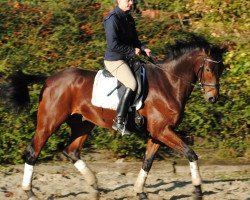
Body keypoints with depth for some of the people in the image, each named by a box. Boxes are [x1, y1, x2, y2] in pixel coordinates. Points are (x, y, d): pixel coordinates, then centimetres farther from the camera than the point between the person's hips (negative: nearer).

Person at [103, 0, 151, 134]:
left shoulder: (129, 19, 12)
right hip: (114, 61, -10)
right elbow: (113, 44, -24)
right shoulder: (113, 19, -17)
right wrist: (133, 51, -16)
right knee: (132, 84, -27)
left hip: (126, 58, 10)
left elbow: (134, 40, 21)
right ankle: (119, 122, -25)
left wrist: (143, 49, 0)